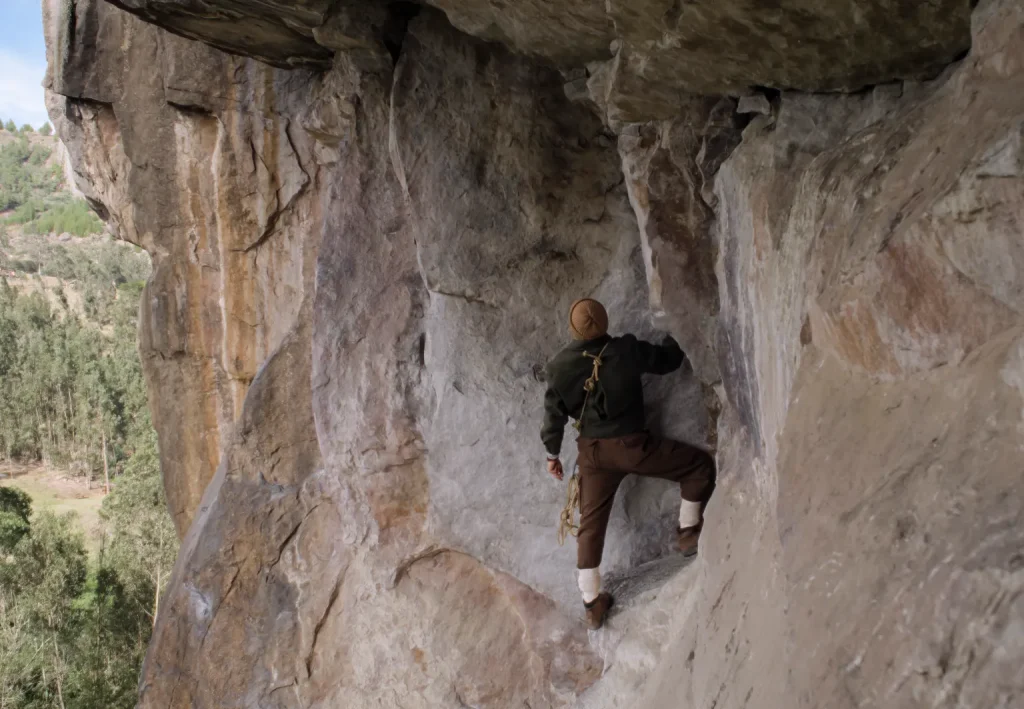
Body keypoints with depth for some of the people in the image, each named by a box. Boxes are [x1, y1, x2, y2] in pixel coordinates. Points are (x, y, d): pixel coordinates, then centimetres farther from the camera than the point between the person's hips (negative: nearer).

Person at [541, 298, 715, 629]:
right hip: (631, 445, -4)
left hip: (592, 452, 4)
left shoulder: (559, 366, -5)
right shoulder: (625, 350, -14)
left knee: (590, 525, 13)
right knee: (700, 464, 12)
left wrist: (552, 453, 17)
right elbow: (668, 360, 2)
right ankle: (688, 533, 17)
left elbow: (553, 413, 3)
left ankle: (592, 604, 18)